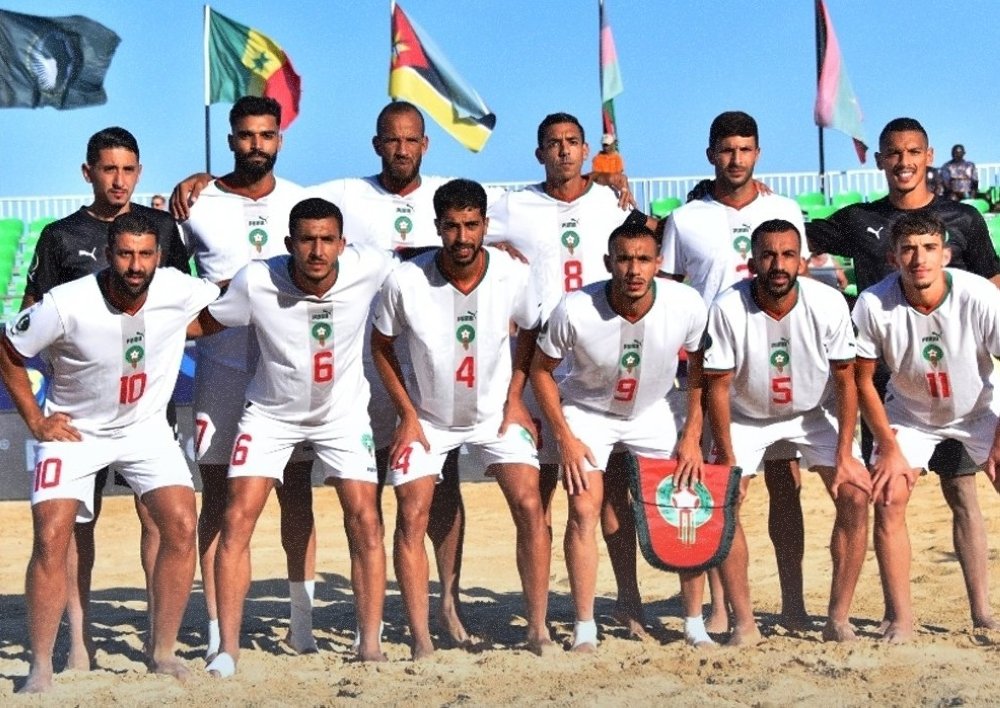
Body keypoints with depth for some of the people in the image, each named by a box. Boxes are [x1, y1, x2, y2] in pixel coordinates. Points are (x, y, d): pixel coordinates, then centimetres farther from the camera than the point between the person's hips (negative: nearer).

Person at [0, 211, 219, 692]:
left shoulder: (179, 293, -19)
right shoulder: (67, 305, -25)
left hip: (146, 428, 2)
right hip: (73, 430, -2)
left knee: (181, 527, -11)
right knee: (51, 538, -14)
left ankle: (163, 652, 4)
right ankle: (40, 667, -2)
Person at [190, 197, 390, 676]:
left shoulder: (367, 269, -21)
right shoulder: (256, 281, -23)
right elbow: (202, 323, -6)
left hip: (343, 410, 1)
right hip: (271, 412, 0)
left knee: (364, 520, -8)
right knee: (237, 519, -11)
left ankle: (371, 646, 3)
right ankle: (227, 648, -2)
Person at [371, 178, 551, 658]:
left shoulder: (514, 276, -17)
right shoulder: (405, 282, -21)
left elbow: (530, 331, 4)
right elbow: (381, 346, -5)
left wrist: (515, 398, -3)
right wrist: (407, 414, -8)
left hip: (496, 412, 1)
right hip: (427, 417, -1)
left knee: (529, 506, -11)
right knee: (411, 515, -10)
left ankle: (538, 628, 0)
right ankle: (420, 639, -3)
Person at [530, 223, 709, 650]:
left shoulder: (686, 306, -23)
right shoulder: (576, 310, -29)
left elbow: (701, 366, -4)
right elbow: (541, 369, -12)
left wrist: (692, 436, -7)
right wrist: (565, 439, -15)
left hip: (652, 413, 2)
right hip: (587, 411, -2)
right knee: (584, 509, -15)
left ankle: (695, 621, 13)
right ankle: (584, 630, -6)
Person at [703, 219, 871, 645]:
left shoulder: (828, 304, -22)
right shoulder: (728, 309, -26)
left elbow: (845, 381, -11)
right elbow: (717, 386, -17)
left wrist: (844, 456, -15)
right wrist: (727, 459, -17)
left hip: (814, 414, 1)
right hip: (746, 416, -1)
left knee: (856, 495, -13)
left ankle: (838, 618, -4)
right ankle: (743, 622, -7)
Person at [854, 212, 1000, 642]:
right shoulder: (874, 305, -27)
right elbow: (863, 381, -13)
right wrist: (889, 448, -13)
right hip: (909, 413, 0)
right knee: (888, 500, -11)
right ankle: (900, 619, -1)